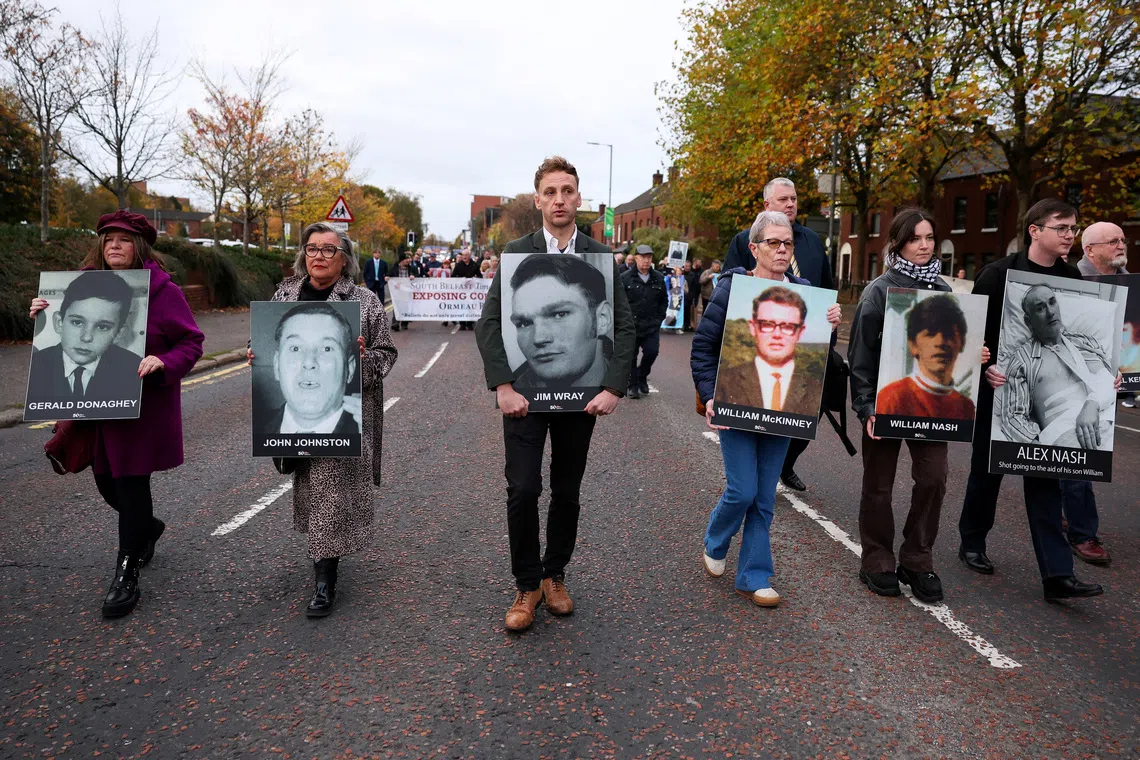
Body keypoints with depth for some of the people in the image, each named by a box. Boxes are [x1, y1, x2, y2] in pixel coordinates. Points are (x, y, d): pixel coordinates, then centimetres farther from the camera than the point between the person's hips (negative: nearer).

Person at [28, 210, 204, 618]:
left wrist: (162, 363, -25)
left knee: (131, 481, -2)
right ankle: (148, 527, 44)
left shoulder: (162, 290, -8)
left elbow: (191, 343, -8)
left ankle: (127, 576, 9)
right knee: (107, 480, 13)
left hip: (143, 404, -6)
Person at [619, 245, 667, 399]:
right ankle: (632, 385, 16)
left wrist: (659, 318, 6)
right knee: (631, 356, 4)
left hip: (652, 326, 3)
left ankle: (642, 376, 23)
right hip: (630, 326, -2)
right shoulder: (625, 278, -4)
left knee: (652, 352, -5)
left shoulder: (658, 278, 8)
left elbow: (664, 301, 15)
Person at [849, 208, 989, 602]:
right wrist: (866, 406, -14)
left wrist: (975, 358, -4)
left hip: (931, 399, 4)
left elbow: (953, 339, 18)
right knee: (879, 483, 7)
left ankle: (917, 560, 16)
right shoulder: (880, 290, -6)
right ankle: (877, 563, 22)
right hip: (886, 397, -4)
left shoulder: (943, 289, 8)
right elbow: (861, 351, -8)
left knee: (934, 475, -2)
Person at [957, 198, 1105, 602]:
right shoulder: (998, 274, -8)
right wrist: (986, 367, -25)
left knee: (1045, 477, 2)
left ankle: (1057, 573, 2)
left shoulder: (1072, 280, 6)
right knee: (987, 468, 10)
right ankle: (972, 542, 30)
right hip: (999, 388, -3)